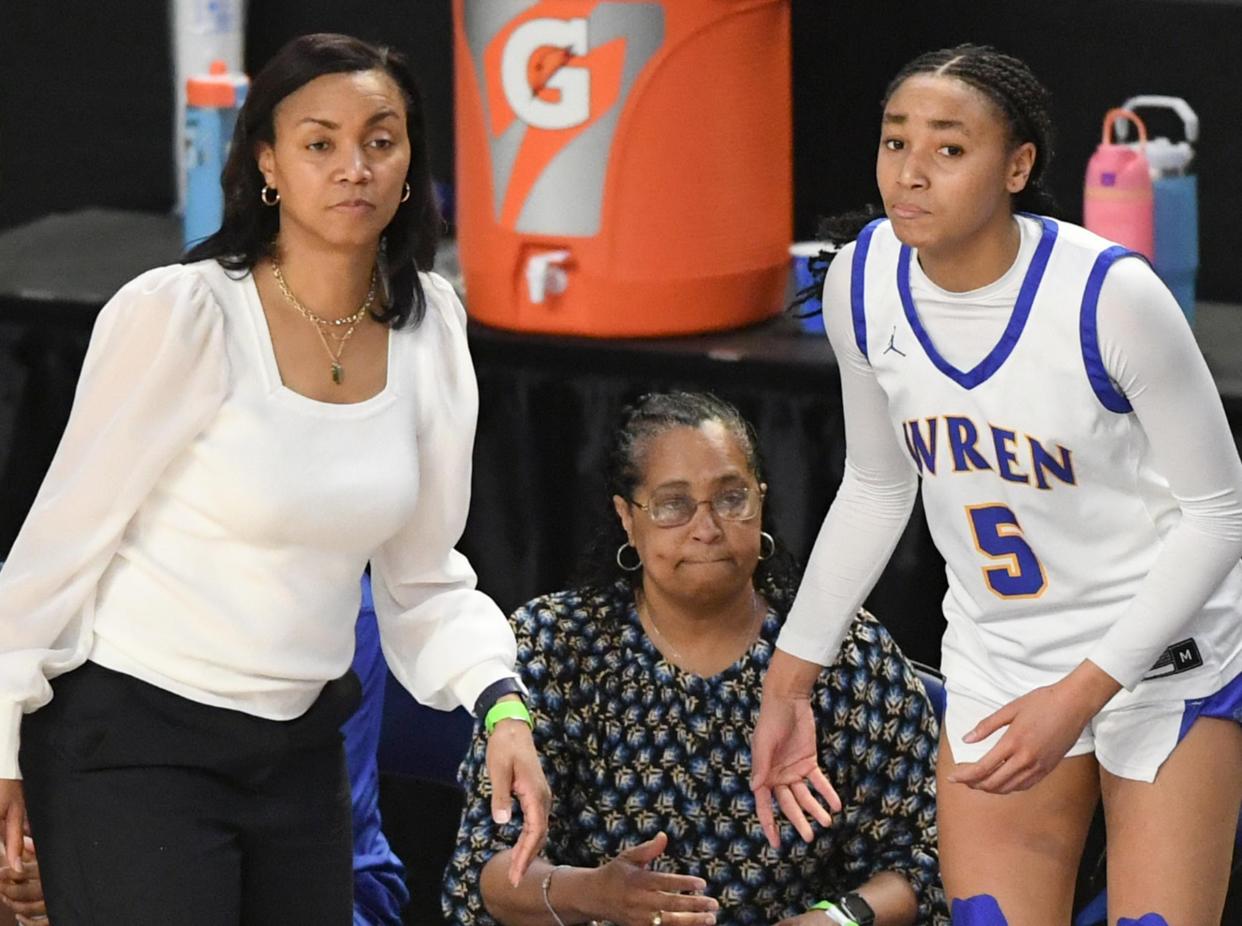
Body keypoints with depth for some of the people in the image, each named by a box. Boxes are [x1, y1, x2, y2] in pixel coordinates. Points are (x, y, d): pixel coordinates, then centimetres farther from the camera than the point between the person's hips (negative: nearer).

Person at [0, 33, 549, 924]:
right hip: (133, 744, -6)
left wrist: (502, 705, -8)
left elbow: (423, 575, 8)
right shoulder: (176, 315, -16)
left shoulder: (429, 324, 1)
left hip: (301, 748, 6)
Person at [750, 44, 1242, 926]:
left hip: (1160, 656, -4)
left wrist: (1081, 694, -20)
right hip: (997, 661, 4)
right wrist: (790, 682, 9)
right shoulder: (863, 281, -9)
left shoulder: (1110, 293, -25)